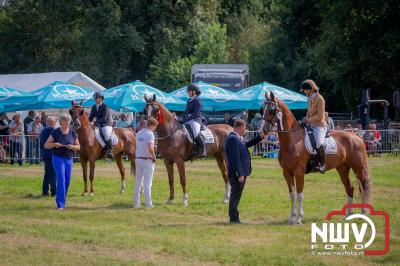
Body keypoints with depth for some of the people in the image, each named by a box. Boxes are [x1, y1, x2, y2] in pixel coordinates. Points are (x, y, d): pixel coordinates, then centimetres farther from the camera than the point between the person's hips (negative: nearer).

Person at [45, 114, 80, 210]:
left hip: (69, 159, 5)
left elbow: (78, 147, 8)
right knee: (61, 180, -12)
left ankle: (61, 199, 28)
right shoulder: (56, 132, -6)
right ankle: (60, 204, -10)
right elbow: (46, 145, -4)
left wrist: (73, 147, -14)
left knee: (67, 181, 9)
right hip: (58, 158, -5)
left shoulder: (72, 133, 4)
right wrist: (54, 144, -22)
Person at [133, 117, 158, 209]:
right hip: (147, 160, -6)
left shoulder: (139, 133, 9)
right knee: (147, 184, -2)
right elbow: (150, 148, -27)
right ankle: (148, 204, 0)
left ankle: (136, 203, 15)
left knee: (138, 183, 12)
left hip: (138, 159, 6)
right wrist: (154, 156, -12)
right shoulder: (150, 134, -15)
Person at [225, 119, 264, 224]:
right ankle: (234, 219, 0)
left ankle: (234, 218, 21)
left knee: (236, 196, 15)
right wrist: (240, 174, -24)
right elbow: (235, 158, -23)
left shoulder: (236, 138, 13)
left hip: (240, 173, 11)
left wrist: (260, 137, 23)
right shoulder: (233, 139, -19)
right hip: (237, 173, -11)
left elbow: (247, 144, 30)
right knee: (235, 196, -4)